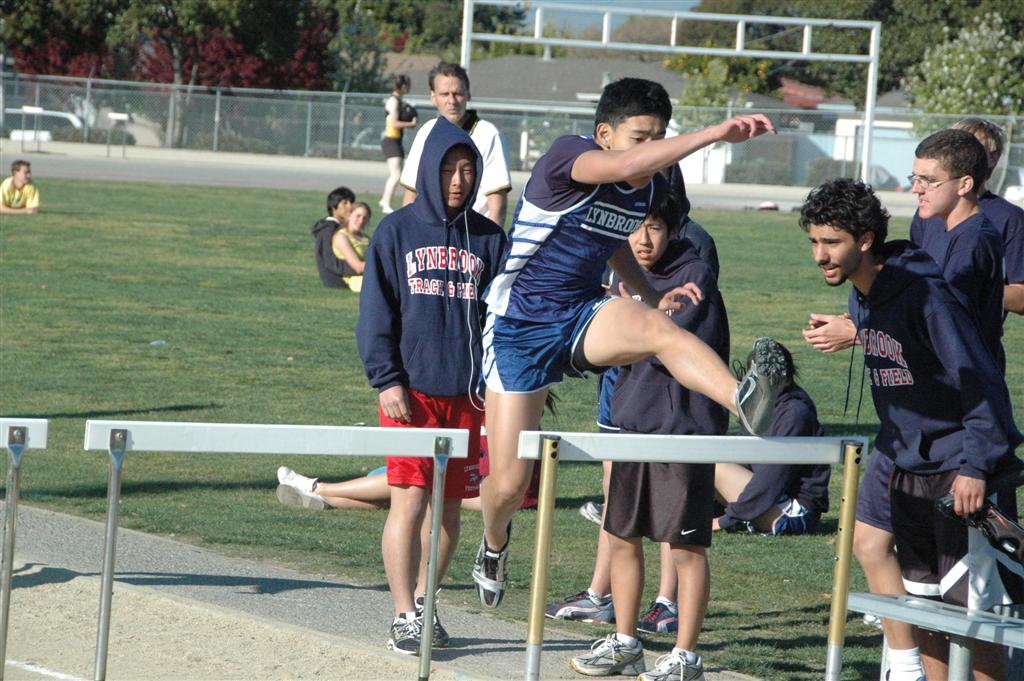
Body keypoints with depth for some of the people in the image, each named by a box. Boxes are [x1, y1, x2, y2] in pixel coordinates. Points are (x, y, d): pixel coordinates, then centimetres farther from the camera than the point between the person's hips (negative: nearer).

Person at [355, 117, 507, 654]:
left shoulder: (487, 238, 10)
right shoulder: (397, 231, 3)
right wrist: (386, 380, -8)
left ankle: (423, 600, 22)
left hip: (467, 393, 3)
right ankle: (404, 617, -4)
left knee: (449, 507, 7)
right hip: (410, 390, -3)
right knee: (409, 502, -8)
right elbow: (375, 313, 1)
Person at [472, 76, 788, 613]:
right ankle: (495, 544, 36)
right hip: (518, 327, -4)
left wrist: (652, 296, 5)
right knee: (508, 483, -1)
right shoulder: (566, 156, -18)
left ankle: (745, 401, -60)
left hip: (583, 319, 4)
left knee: (658, 328, -33)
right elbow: (625, 166, -41)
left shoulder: (649, 191, 3)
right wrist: (715, 134, -46)